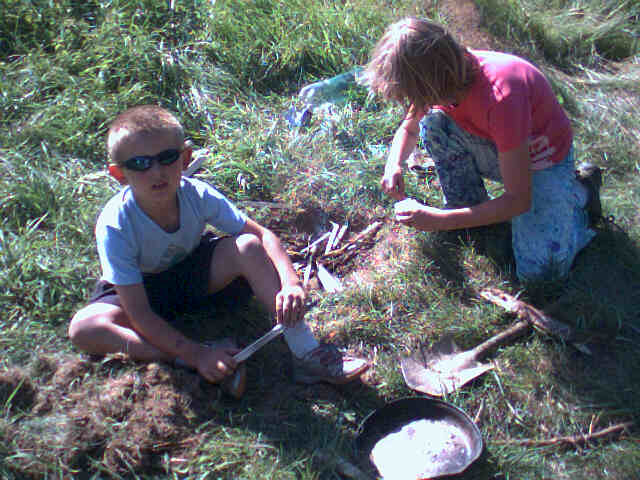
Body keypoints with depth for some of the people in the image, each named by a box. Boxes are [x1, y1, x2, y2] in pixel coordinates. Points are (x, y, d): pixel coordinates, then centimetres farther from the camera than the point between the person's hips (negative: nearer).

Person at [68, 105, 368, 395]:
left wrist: (291, 283, -35)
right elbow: (139, 314, -30)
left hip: (192, 271, 2)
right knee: (83, 328, -31)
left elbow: (262, 234, -17)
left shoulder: (197, 195, -23)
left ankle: (306, 353, -26)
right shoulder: (115, 226, -31)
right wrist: (196, 355, -39)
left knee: (247, 247, -26)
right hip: (139, 288, -2)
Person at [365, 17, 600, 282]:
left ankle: (574, 195, 7)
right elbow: (409, 129, 4)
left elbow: (518, 201, -34)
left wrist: (439, 220, -36)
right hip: (497, 147, 5)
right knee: (432, 122, -21)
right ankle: (469, 201, -2)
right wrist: (394, 165, -19)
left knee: (541, 268, -20)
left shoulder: (501, 97, -39)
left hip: (544, 161, -5)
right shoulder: (441, 81, -19)